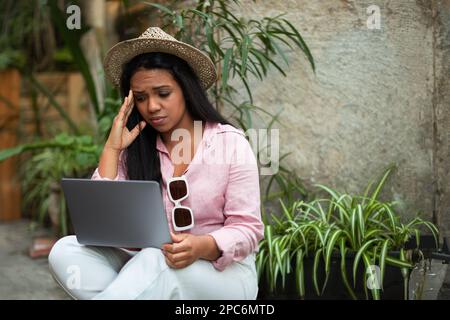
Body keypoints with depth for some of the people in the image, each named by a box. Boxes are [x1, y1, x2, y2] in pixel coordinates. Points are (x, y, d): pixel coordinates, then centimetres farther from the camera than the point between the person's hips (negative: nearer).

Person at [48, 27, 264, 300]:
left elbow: (247, 229, -8)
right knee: (66, 251, -21)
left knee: (155, 262, -38)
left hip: (225, 272, -4)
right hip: (149, 267, 4)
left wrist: (202, 247, -29)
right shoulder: (134, 150, 3)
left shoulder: (230, 143, -4)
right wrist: (112, 148, -9)